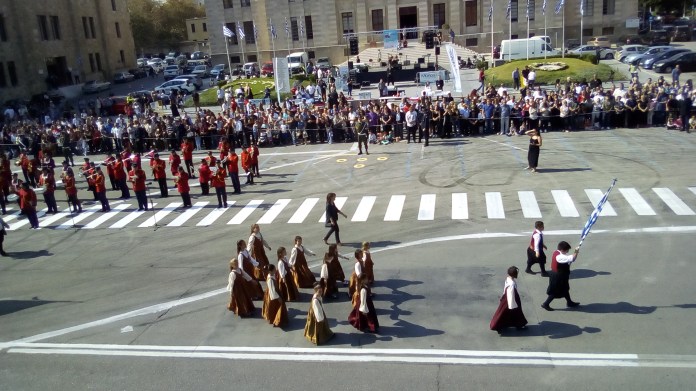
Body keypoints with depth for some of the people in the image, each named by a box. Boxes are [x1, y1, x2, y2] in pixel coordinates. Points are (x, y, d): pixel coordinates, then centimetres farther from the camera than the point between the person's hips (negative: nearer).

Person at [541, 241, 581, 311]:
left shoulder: (558, 252, -1)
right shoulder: (559, 257, -33)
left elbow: (568, 257, 3)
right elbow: (572, 258, -34)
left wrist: (575, 253, -13)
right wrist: (576, 252, -17)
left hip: (561, 276, 10)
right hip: (558, 277, -10)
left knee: (565, 289, 25)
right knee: (555, 292, 4)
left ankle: (569, 302, 42)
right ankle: (545, 304, 15)